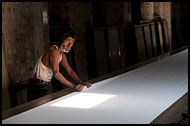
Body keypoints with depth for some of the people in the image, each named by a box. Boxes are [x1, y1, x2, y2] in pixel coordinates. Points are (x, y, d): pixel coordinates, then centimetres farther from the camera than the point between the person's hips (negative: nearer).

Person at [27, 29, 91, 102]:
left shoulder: (62, 54, 11)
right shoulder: (54, 51, -21)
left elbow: (70, 71, 9)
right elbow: (56, 73, -32)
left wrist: (81, 83, -6)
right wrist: (73, 86, -35)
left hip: (45, 86, 9)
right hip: (38, 87, -9)